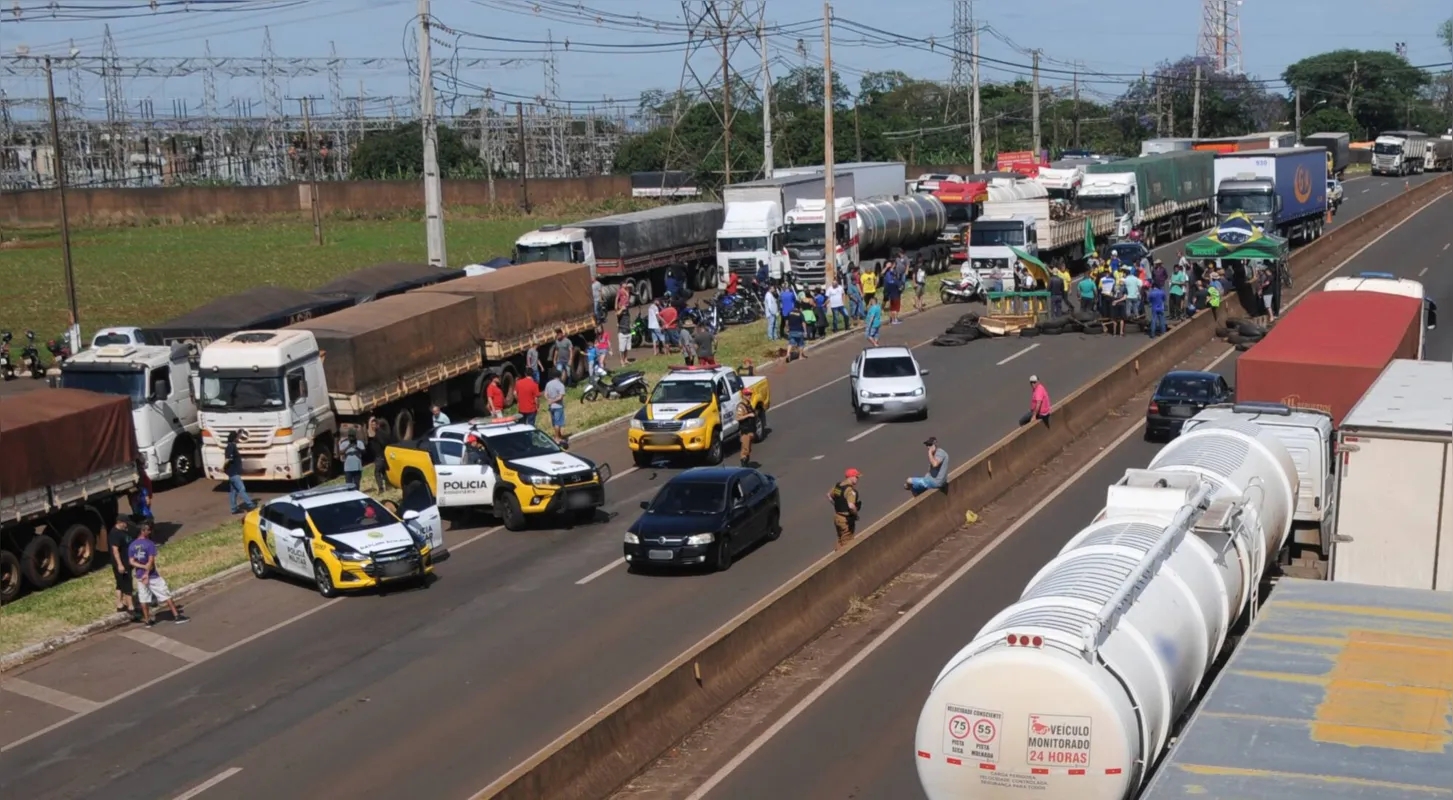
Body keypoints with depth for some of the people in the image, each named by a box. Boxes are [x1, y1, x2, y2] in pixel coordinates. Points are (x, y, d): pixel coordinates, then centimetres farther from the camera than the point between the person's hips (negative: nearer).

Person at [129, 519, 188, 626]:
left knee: (144, 599, 11)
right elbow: (151, 561, -20)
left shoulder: (132, 545, 3)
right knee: (166, 595, 2)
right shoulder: (150, 544, -15)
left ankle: (148, 620, 16)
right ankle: (177, 616, 4)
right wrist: (147, 573, -16)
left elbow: (132, 562, 0)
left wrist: (143, 567, -7)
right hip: (152, 576, -5)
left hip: (140, 576, 5)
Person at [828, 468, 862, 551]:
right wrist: (856, 514, -17)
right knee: (846, 544, 5)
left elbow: (829, 496, 19)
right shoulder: (850, 490, -24)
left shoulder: (838, 485, 3)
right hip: (846, 520, -9)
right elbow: (851, 506, -36)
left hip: (837, 516, 9)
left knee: (840, 540, 23)